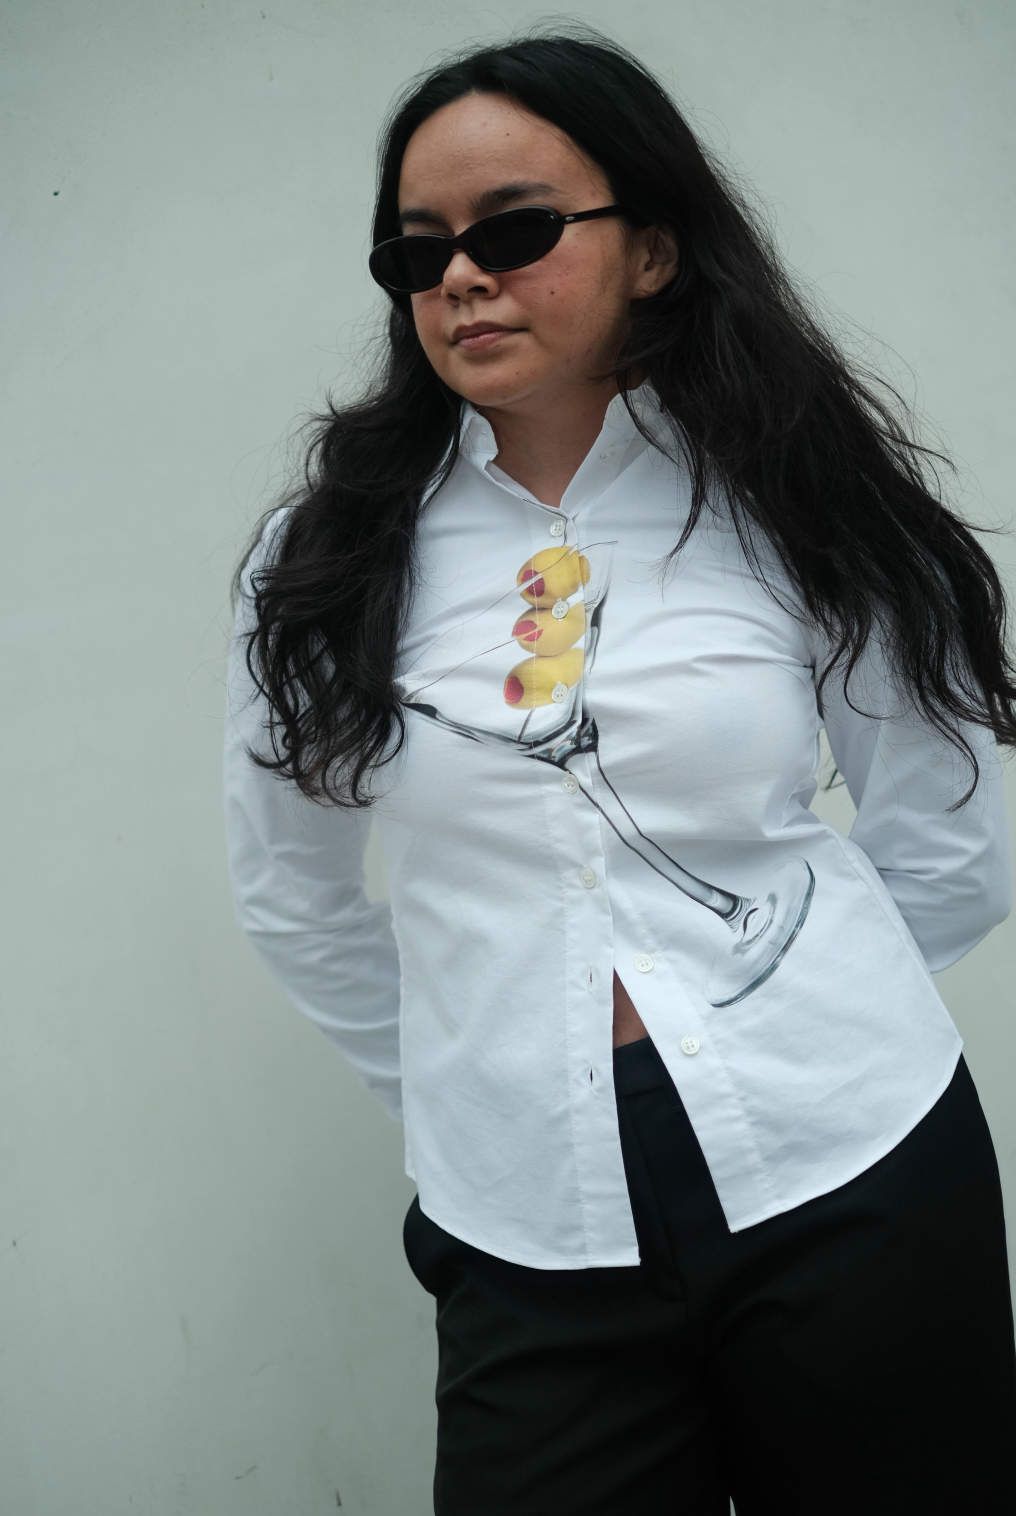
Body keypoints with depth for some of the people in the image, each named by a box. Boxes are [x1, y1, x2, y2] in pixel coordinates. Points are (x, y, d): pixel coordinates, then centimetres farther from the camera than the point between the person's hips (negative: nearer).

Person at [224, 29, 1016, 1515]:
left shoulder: (796, 501, 0)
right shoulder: (334, 557, 2)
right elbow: (293, 901, 12)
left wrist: (763, 1010, 10)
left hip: (855, 1176, 0)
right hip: (532, 1241, 1)